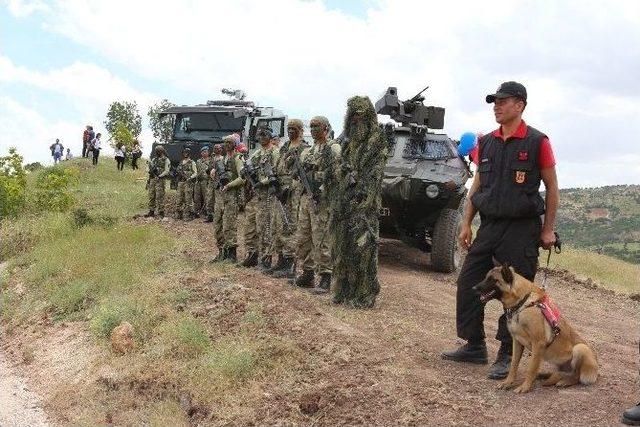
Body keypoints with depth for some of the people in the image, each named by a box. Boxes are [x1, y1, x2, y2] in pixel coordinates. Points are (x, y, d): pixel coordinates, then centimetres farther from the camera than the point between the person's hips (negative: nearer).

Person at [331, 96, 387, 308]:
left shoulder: (377, 139, -4)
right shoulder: (349, 140, 17)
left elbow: (375, 171, -11)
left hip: (364, 200, -7)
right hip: (345, 199, 7)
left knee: (363, 244, -7)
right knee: (343, 244, 8)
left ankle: (365, 294, -2)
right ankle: (345, 290, 15)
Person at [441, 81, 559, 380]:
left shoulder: (537, 142, -6)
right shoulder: (486, 143, 9)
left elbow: (552, 187, -1)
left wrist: (548, 229, -3)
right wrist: (466, 224, 11)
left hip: (522, 230, -6)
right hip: (488, 226, 6)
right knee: (468, 283, 6)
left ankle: (508, 356, 11)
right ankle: (474, 347, 20)